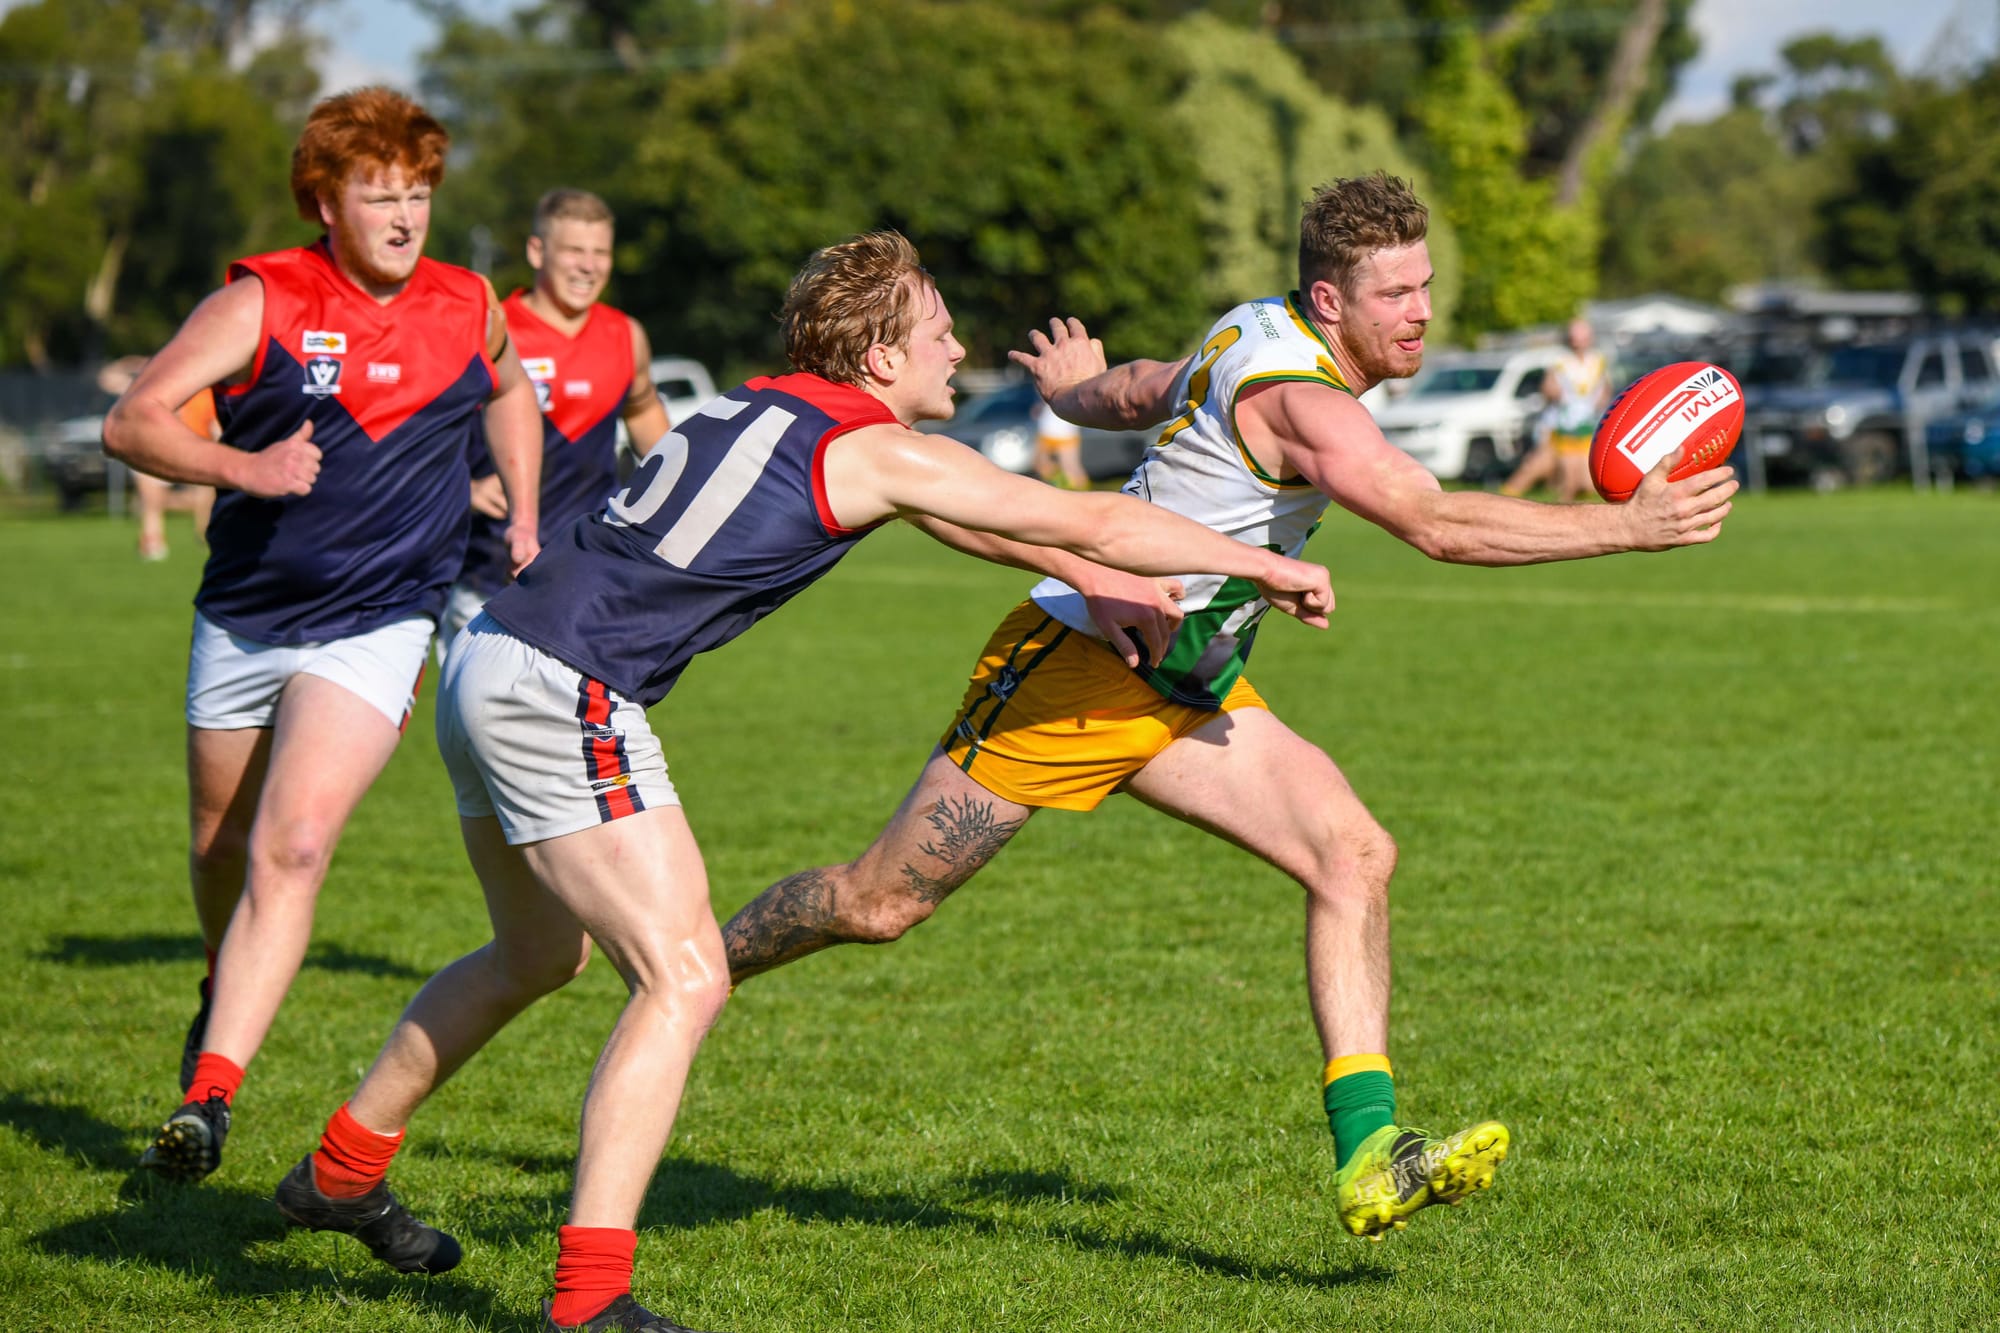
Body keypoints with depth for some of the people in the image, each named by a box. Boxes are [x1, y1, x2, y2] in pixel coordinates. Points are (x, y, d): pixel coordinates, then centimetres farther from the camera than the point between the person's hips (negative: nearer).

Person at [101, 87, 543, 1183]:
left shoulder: (467, 309, 1)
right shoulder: (259, 302, -9)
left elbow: (509, 391, 26)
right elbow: (132, 422, -16)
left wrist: (522, 518, 15)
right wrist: (243, 468, -31)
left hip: (376, 627, -1)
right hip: (242, 620, 1)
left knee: (292, 846, -20)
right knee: (222, 847, 17)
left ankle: (207, 1094, -24)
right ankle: (227, 995, 50)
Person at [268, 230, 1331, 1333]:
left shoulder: (770, 408, 18)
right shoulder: (876, 447, -7)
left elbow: (973, 520, 30)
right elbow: (1094, 524, -2)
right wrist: (1265, 566, 10)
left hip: (491, 660, 10)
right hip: (563, 695, -10)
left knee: (541, 955, 27)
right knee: (684, 980, -10)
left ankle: (341, 1172, 39)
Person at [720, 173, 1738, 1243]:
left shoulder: (1255, 332, 4)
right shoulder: (1299, 400, -25)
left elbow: (1130, 393, 22)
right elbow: (1436, 523, -37)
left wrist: (1074, 388, 45)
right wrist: (1623, 524, -39)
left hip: (1186, 692, 9)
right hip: (1074, 667, -9)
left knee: (1355, 852, -10)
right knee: (880, 903, 0)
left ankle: (1367, 1155, -16)